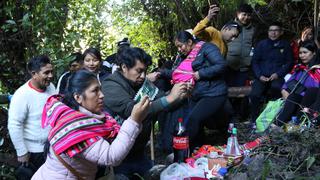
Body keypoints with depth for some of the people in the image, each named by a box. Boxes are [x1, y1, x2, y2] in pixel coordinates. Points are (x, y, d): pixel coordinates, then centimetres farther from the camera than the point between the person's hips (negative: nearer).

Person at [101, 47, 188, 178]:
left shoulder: (141, 82, 0)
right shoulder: (111, 85, -20)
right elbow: (132, 111, -34)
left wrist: (179, 96, -21)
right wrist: (169, 98, -35)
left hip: (139, 151, 7)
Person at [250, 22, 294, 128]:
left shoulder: (285, 46, 10)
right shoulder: (261, 44, 10)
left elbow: (289, 63, 9)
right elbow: (254, 61, 8)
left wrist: (278, 74, -7)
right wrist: (259, 75, -7)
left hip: (277, 76, -1)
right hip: (262, 77, 1)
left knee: (276, 87, -36)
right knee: (254, 94, -27)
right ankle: (254, 120, -7)